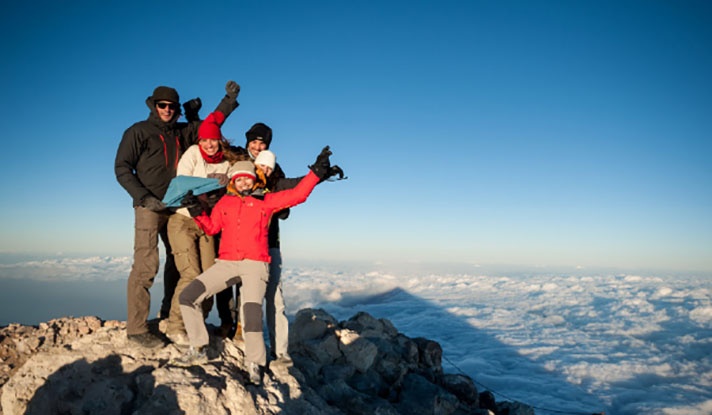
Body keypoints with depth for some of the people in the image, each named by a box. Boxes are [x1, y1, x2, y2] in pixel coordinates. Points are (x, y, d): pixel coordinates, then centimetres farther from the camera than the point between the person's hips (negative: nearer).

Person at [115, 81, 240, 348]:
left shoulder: (184, 132, 13)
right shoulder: (138, 132, 1)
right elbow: (122, 168, -3)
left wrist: (230, 100, 9)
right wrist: (144, 197, -14)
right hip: (149, 207, -6)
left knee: (179, 260, 10)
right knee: (146, 265, -11)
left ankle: (170, 316, 22)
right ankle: (137, 328, -7)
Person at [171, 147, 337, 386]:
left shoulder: (266, 201, 10)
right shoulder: (225, 202, 18)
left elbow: (297, 194, 4)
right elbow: (211, 228, 20)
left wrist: (316, 172, -3)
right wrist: (197, 213, 3)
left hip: (255, 265, -4)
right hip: (226, 263, 4)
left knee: (251, 309, -24)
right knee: (188, 296, -6)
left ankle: (255, 364, -6)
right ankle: (198, 350, 7)